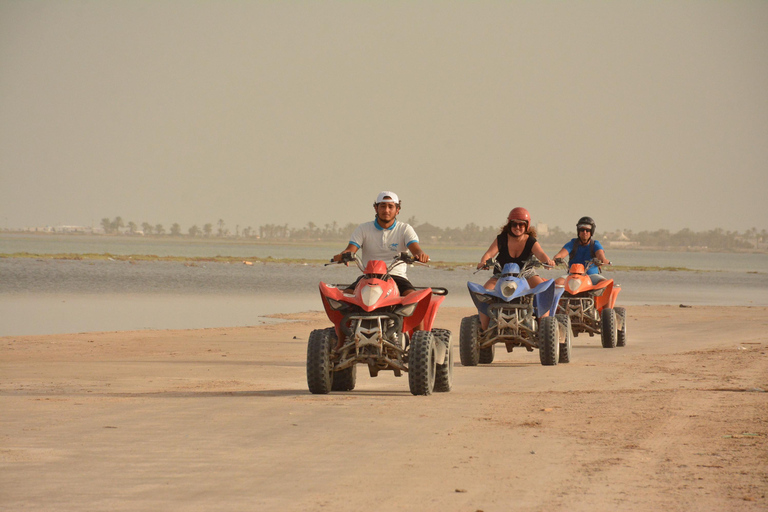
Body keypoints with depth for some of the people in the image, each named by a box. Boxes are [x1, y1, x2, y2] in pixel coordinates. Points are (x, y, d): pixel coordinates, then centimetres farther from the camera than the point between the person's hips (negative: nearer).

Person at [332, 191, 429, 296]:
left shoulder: (405, 229, 8)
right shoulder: (364, 229, 11)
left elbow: (416, 249, -6)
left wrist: (420, 255, -33)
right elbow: (350, 249, 1)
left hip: (396, 276, -1)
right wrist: (342, 255, -25)